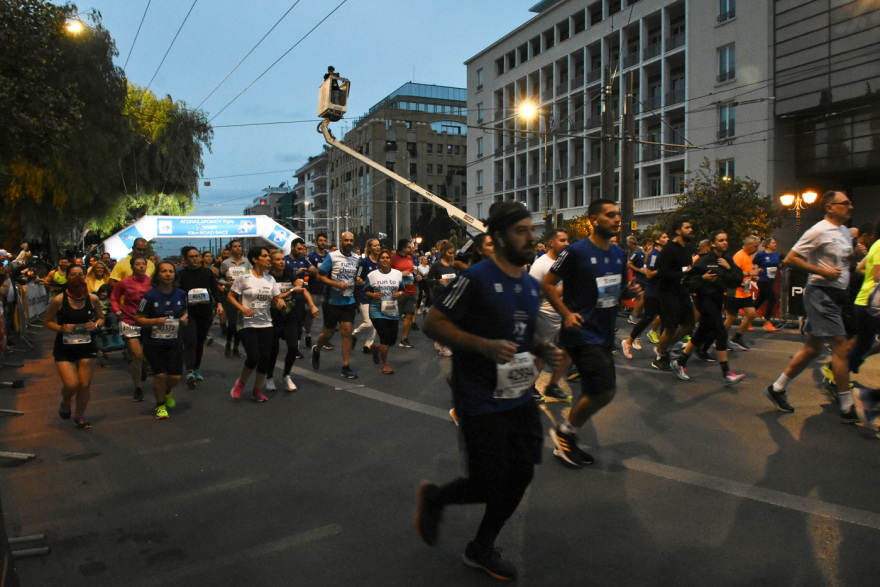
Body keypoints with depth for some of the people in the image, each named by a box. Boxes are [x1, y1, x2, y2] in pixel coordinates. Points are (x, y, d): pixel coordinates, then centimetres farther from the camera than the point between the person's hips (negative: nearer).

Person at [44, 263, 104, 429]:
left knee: (85, 384, 2)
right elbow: (47, 320, 1)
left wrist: (95, 325, -9)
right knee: (71, 385, -11)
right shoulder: (58, 300, -10)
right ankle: (65, 401, 27)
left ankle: (79, 416, 26)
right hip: (64, 347, -2)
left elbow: (101, 317, 13)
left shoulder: (92, 299, -2)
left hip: (87, 346, 2)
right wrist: (61, 328, -17)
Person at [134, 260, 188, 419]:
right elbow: (139, 319, -5)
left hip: (175, 341, 3)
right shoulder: (150, 296, -10)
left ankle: (167, 392, 36)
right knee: (160, 375, -6)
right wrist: (155, 321, -21)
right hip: (154, 342, -3)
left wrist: (184, 318, -3)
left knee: (175, 376, -1)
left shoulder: (181, 294, 2)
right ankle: (160, 405, 20)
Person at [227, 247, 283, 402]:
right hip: (247, 324, -5)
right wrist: (242, 308, -19)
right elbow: (230, 296, -4)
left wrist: (280, 301, -11)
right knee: (253, 358, -14)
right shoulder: (243, 278, -6)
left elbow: (276, 299, 12)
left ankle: (257, 390, 21)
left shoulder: (270, 279, 9)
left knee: (265, 359, 1)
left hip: (266, 324, 5)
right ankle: (241, 382, 16)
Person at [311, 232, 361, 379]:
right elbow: (320, 275, -10)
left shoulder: (356, 259, 7)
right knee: (328, 334, 7)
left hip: (348, 302, 4)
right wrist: (337, 284, -21)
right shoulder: (332, 256, -9)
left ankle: (346, 367, 4)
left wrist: (358, 281, -1)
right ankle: (316, 350, 39)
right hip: (332, 301, -3)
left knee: (347, 333, -2)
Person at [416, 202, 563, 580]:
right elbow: (432, 323, -15)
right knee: (492, 485, -1)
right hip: (482, 404, -8)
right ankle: (434, 497, 31)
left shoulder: (531, 284, 10)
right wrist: (484, 345, -25)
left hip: (520, 398, 8)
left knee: (520, 477, 13)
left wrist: (543, 350, 3)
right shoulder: (476, 279, -16)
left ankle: (482, 550, 36)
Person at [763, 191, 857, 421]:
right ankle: (848, 407, -1)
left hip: (837, 294, 9)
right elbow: (790, 259, -15)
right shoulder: (819, 231, -11)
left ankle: (777, 388, 18)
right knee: (841, 346, -9)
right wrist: (822, 271, -20)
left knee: (813, 347, 10)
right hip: (820, 293, -9)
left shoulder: (844, 231, 17)